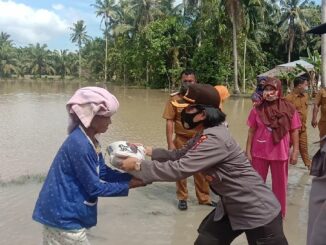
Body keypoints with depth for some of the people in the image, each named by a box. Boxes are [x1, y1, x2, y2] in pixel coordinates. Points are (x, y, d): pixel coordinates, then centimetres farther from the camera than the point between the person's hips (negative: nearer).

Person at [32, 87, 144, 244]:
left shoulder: (90, 141, 4)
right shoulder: (79, 145, -26)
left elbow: (104, 173, 8)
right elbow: (94, 188, -21)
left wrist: (132, 177, -2)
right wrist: (128, 185, -13)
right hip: (62, 216, -9)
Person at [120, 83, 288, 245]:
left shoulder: (214, 139, -30)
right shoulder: (205, 135, 3)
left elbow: (179, 168, -32)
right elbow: (180, 155, 11)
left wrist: (138, 165, -24)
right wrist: (148, 151, 1)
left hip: (258, 212, -9)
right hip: (231, 207, 9)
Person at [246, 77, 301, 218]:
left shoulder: (289, 109, -7)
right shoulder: (258, 109, -7)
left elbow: (294, 131, 0)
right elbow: (251, 131, 0)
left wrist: (295, 151, -2)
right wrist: (248, 151, -1)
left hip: (280, 154, 0)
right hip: (259, 153, 0)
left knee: (280, 185, 15)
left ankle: (279, 213, 33)